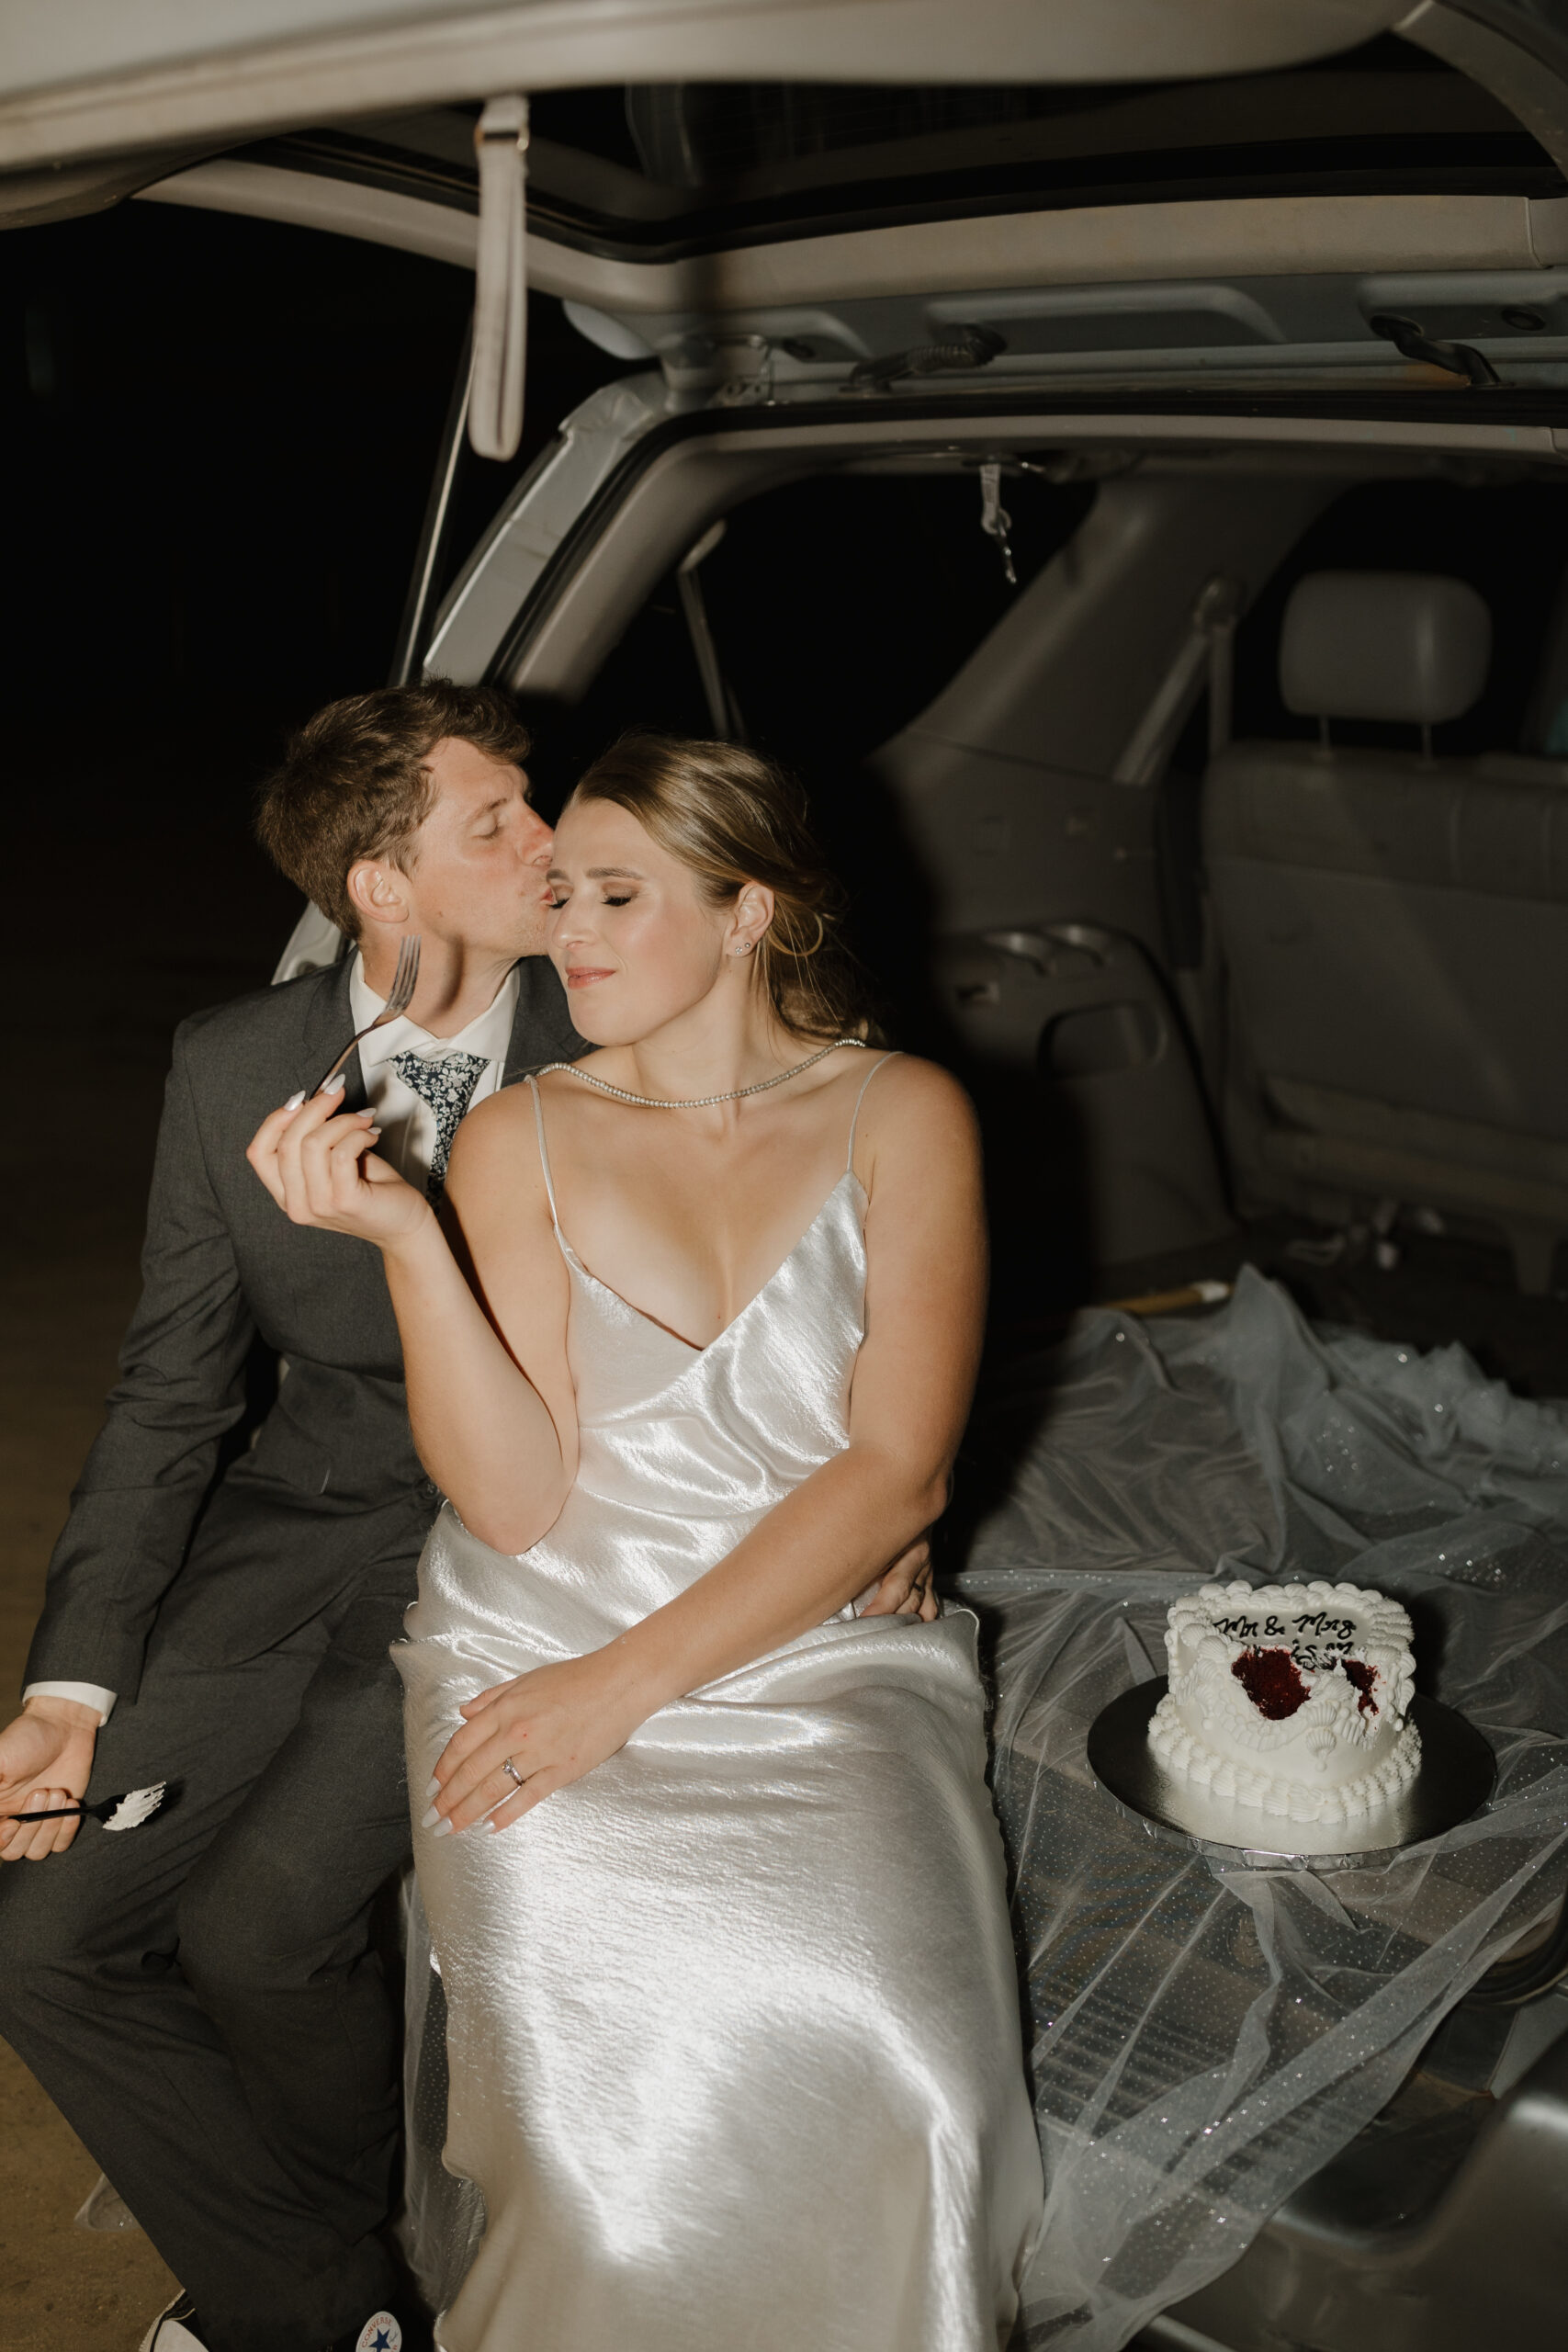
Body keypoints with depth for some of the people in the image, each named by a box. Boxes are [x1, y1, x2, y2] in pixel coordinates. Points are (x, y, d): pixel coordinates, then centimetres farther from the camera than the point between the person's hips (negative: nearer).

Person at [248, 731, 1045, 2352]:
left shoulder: (901, 1116, 2)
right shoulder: (519, 1140, 4)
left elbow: (897, 1470, -6)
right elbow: (515, 1500, -4)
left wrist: (633, 1679, -13)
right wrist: (402, 1235, -16)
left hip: (824, 1652, 0)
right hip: (545, 1645, 1)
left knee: (871, 2062, -26)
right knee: (611, 2070, -24)